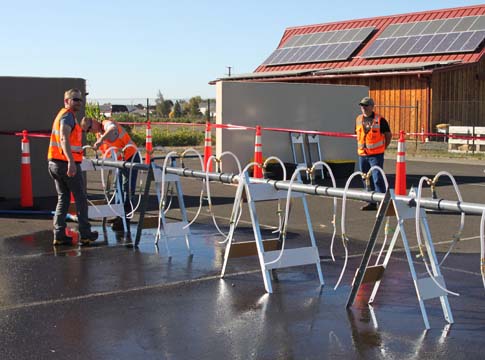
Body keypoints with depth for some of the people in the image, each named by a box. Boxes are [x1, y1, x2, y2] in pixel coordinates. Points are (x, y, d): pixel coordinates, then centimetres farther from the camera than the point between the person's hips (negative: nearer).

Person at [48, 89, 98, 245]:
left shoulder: (61, 115, 19)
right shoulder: (68, 115, -12)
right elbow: (64, 138, -28)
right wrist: (71, 162, -38)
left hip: (55, 164, 9)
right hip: (68, 164, -9)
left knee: (63, 199, 11)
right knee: (81, 198, 2)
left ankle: (59, 235, 6)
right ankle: (85, 234, 5)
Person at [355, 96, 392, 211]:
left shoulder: (380, 120, -7)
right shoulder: (358, 119, 9)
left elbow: (388, 135, 1)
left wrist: (383, 148, 0)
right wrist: (361, 146, 14)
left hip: (376, 155, -6)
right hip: (362, 154, 6)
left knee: (377, 179, -11)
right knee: (367, 180, 11)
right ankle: (372, 203, 21)